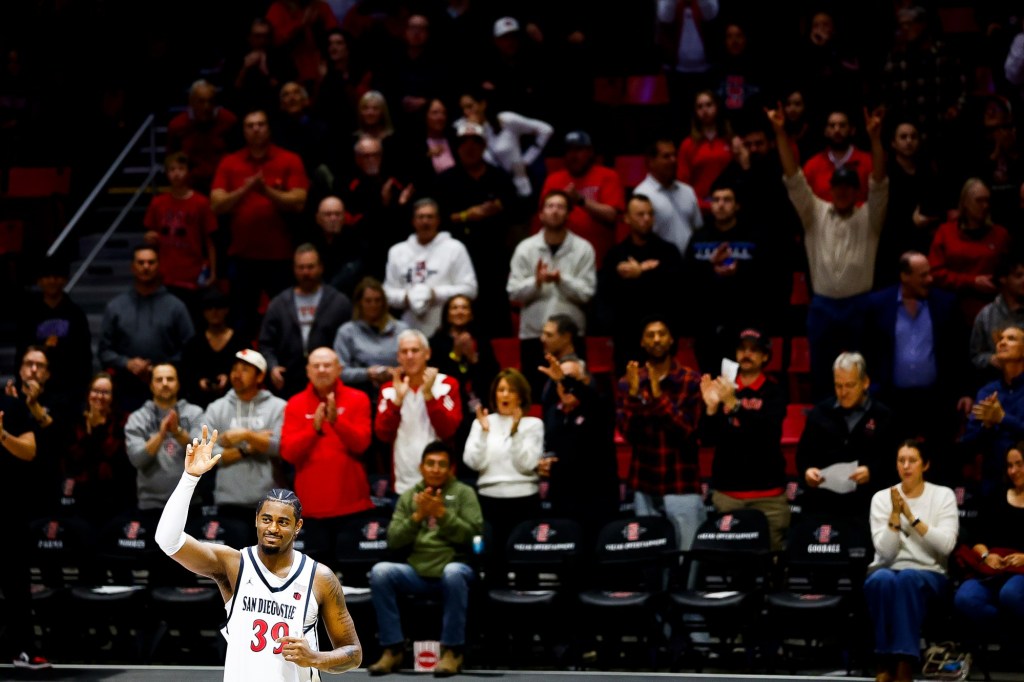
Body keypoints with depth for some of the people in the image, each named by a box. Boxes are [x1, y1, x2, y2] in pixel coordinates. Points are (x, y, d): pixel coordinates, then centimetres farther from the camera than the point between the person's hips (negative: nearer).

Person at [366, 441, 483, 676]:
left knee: (452, 572, -38)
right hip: (416, 571, 3)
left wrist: (442, 514, -17)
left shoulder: (464, 493, 6)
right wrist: (417, 516, -11)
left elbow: (473, 536, -7)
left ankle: (452, 650, -24)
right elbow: (393, 541, 4)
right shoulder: (409, 496, 12)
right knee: (380, 571, -25)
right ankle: (393, 649, -16)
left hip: (454, 568, -3)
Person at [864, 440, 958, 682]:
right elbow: (886, 552, -6)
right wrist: (895, 514, -16)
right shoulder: (881, 498, 5)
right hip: (888, 570, 1)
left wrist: (911, 516, -15)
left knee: (907, 578, -38)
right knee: (882, 579, -37)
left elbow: (945, 545, -12)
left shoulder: (943, 495, 4)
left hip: (928, 574, -1)